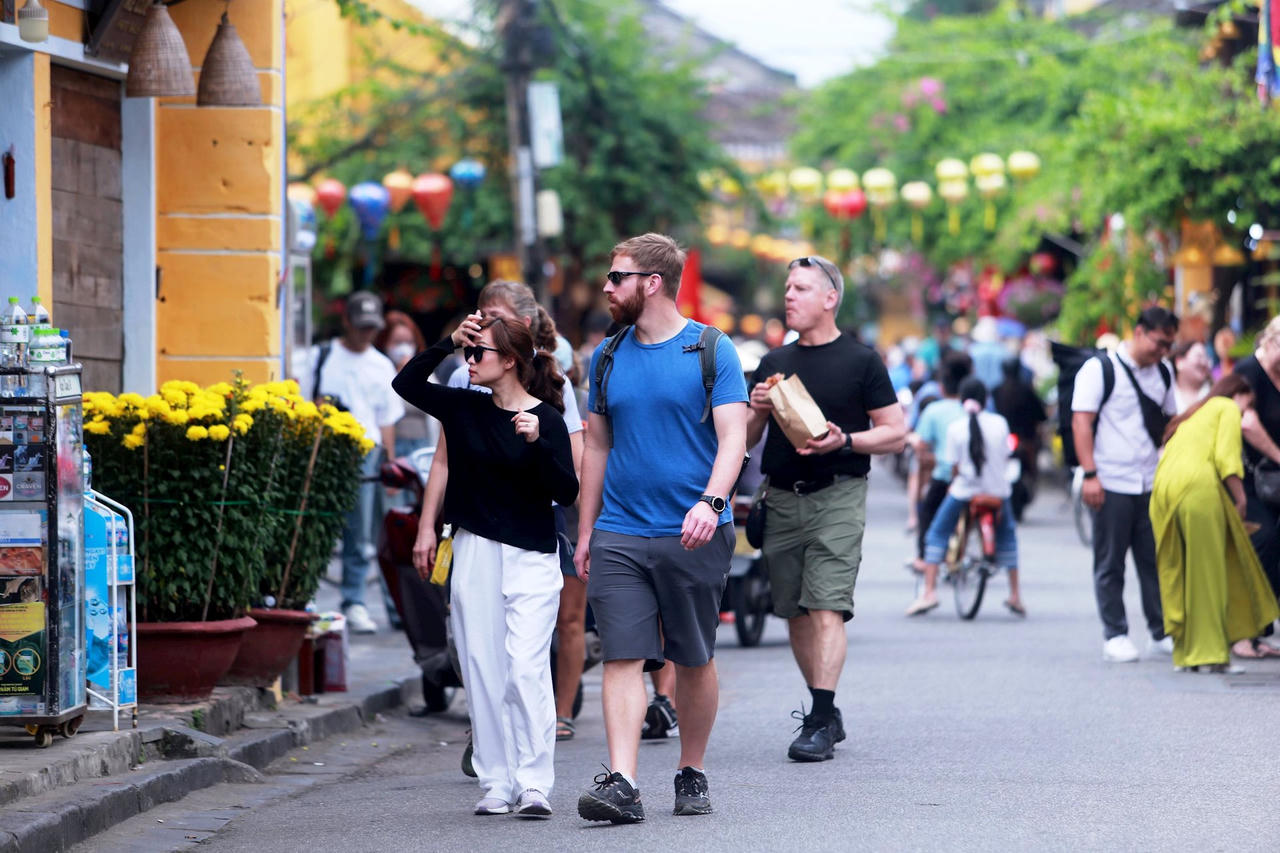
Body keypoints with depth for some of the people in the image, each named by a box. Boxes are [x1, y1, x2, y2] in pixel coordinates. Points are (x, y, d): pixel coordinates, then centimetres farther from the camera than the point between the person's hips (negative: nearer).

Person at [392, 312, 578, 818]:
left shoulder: (547, 419, -6)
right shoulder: (466, 409, 8)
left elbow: (567, 493, -9)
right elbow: (406, 384, 9)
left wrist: (537, 442, -23)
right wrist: (449, 343, 0)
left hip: (530, 558, -5)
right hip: (474, 554, 5)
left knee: (525, 668, -13)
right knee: (482, 671, 3)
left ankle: (533, 785, -11)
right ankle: (496, 784, 7)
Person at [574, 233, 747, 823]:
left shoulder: (712, 351, -2)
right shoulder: (608, 356, 11)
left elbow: (732, 437, -9)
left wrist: (711, 500, -26)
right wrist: (585, 532, 12)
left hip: (693, 534, -3)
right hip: (620, 535, 3)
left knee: (694, 660, 7)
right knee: (623, 657, -9)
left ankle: (692, 775, 21)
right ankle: (621, 784, -17)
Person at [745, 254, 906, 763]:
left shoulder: (860, 362, 1)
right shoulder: (773, 364, 15)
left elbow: (896, 434, 0)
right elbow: (745, 440, 18)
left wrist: (845, 440, -16)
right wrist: (756, 410, -3)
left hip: (837, 496, -5)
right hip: (781, 498, 5)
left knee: (826, 607, -14)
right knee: (796, 614, 6)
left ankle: (820, 723, -18)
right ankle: (827, 715, 17)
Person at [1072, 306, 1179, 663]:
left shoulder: (1161, 374, 13)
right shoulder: (1099, 369, -6)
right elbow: (1081, 422, -9)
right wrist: (1090, 475, -16)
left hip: (1152, 484, 5)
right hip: (1111, 485, -5)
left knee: (1156, 560, 5)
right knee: (1110, 565, 1)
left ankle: (1162, 633, 11)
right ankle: (1115, 636, 7)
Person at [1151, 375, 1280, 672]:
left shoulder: (1190, 417, 35)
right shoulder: (1228, 408, 13)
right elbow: (1226, 457, -3)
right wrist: (1241, 499, 2)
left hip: (1162, 489, 7)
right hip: (1198, 485, -7)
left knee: (1177, 571, 11)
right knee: (1207, 571, -2)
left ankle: (1184, 652, 13)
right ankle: (1210, 652, -3)